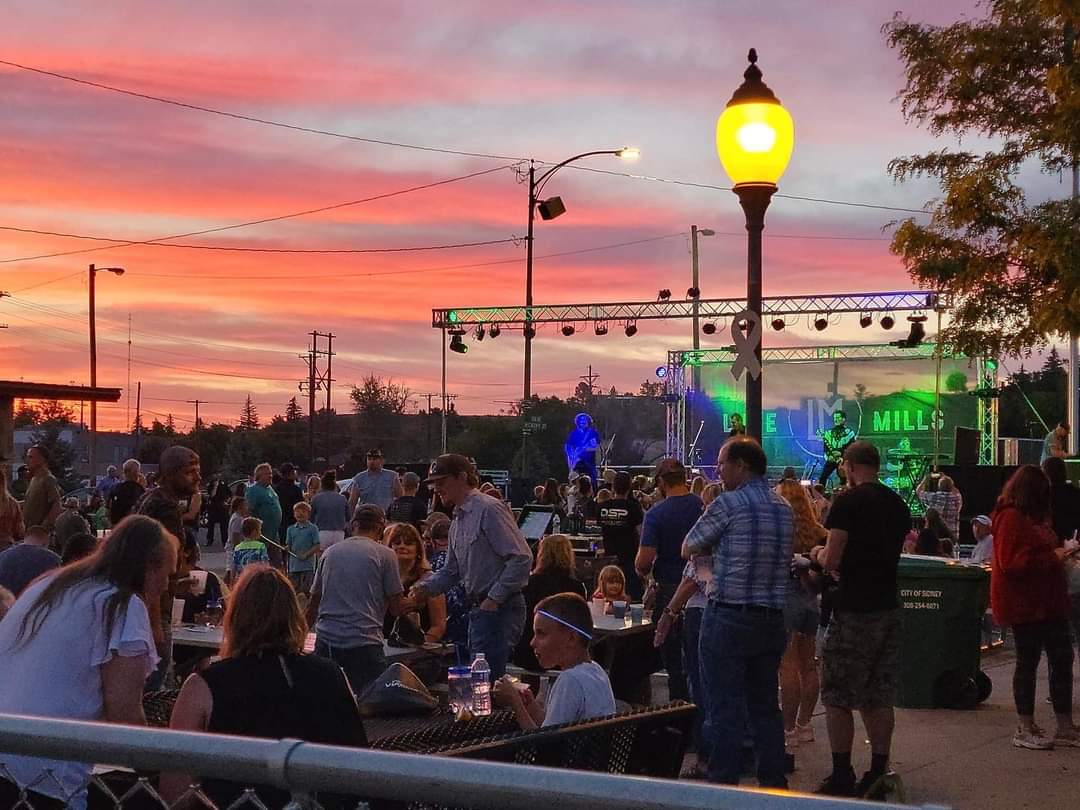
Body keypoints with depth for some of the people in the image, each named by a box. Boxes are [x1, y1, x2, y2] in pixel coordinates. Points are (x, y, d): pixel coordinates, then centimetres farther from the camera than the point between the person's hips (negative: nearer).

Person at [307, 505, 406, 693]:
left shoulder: (329, 553, 13)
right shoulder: (385, 555, 1)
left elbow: (313, 601, 18)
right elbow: (396, 608, 2)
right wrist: (412, 604, 23)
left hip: (326, 638, 4)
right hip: (364, 642, -4)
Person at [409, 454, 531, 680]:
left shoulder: (490, 510, -13)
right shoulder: (457, 521, 17)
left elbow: (521, 558, -20)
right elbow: (451, 571, 24)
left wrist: (494, 598, -17)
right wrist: (425, 587, 6)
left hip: (499, 609, -10)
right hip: (479, 610, 10)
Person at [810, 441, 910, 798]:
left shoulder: (847, 501, -11)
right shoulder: (898, 504, 10)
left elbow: (832, 560, -15)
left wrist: (818, 554, 8)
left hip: (854, 611, -7)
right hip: (888, 607, 7)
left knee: (837, 696, 1)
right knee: (879, 697, 11)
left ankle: (842, 778, 1)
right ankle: (878, 775, 13)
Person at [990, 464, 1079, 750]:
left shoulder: (1032, 517, 16)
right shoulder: (1010, 517, -15)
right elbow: (1011, 563, -23)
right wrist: (1054, 556, -20)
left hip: (1047, 602, 10)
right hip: (1024, 604, -10)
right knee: (1028, 662, -1)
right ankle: (1024, 730, 9)